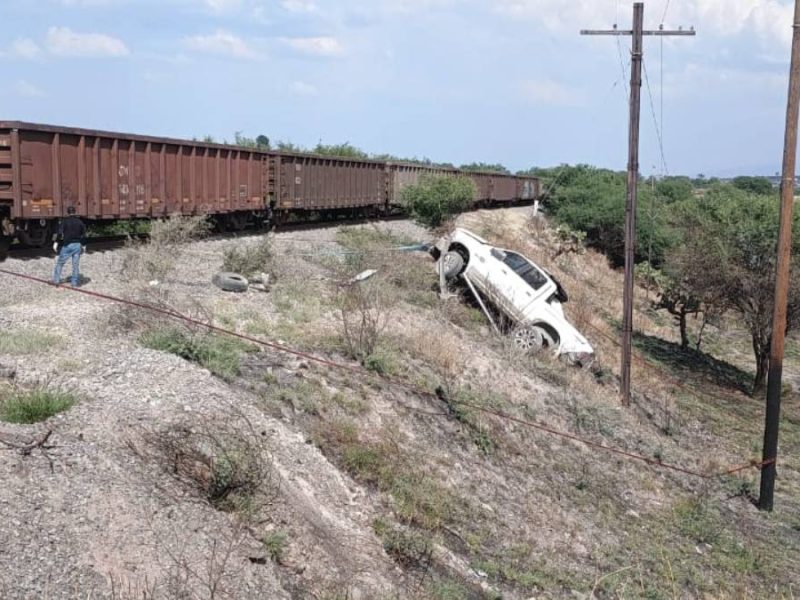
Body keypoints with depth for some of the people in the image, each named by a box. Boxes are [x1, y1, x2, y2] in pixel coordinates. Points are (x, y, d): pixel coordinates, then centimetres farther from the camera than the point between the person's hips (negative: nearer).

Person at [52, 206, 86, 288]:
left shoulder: (64, 221, -5)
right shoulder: (80, 222, 6)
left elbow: (60, 233, -14)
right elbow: (84, 234, 8)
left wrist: (56, 242, -8)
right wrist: (82, 245, 16)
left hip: (67, 245, -3)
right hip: (78, 245, 3)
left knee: (60, 263, 10)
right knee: (76, 264, 7)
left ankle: (56, 280, 10)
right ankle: (75, 282, 9)